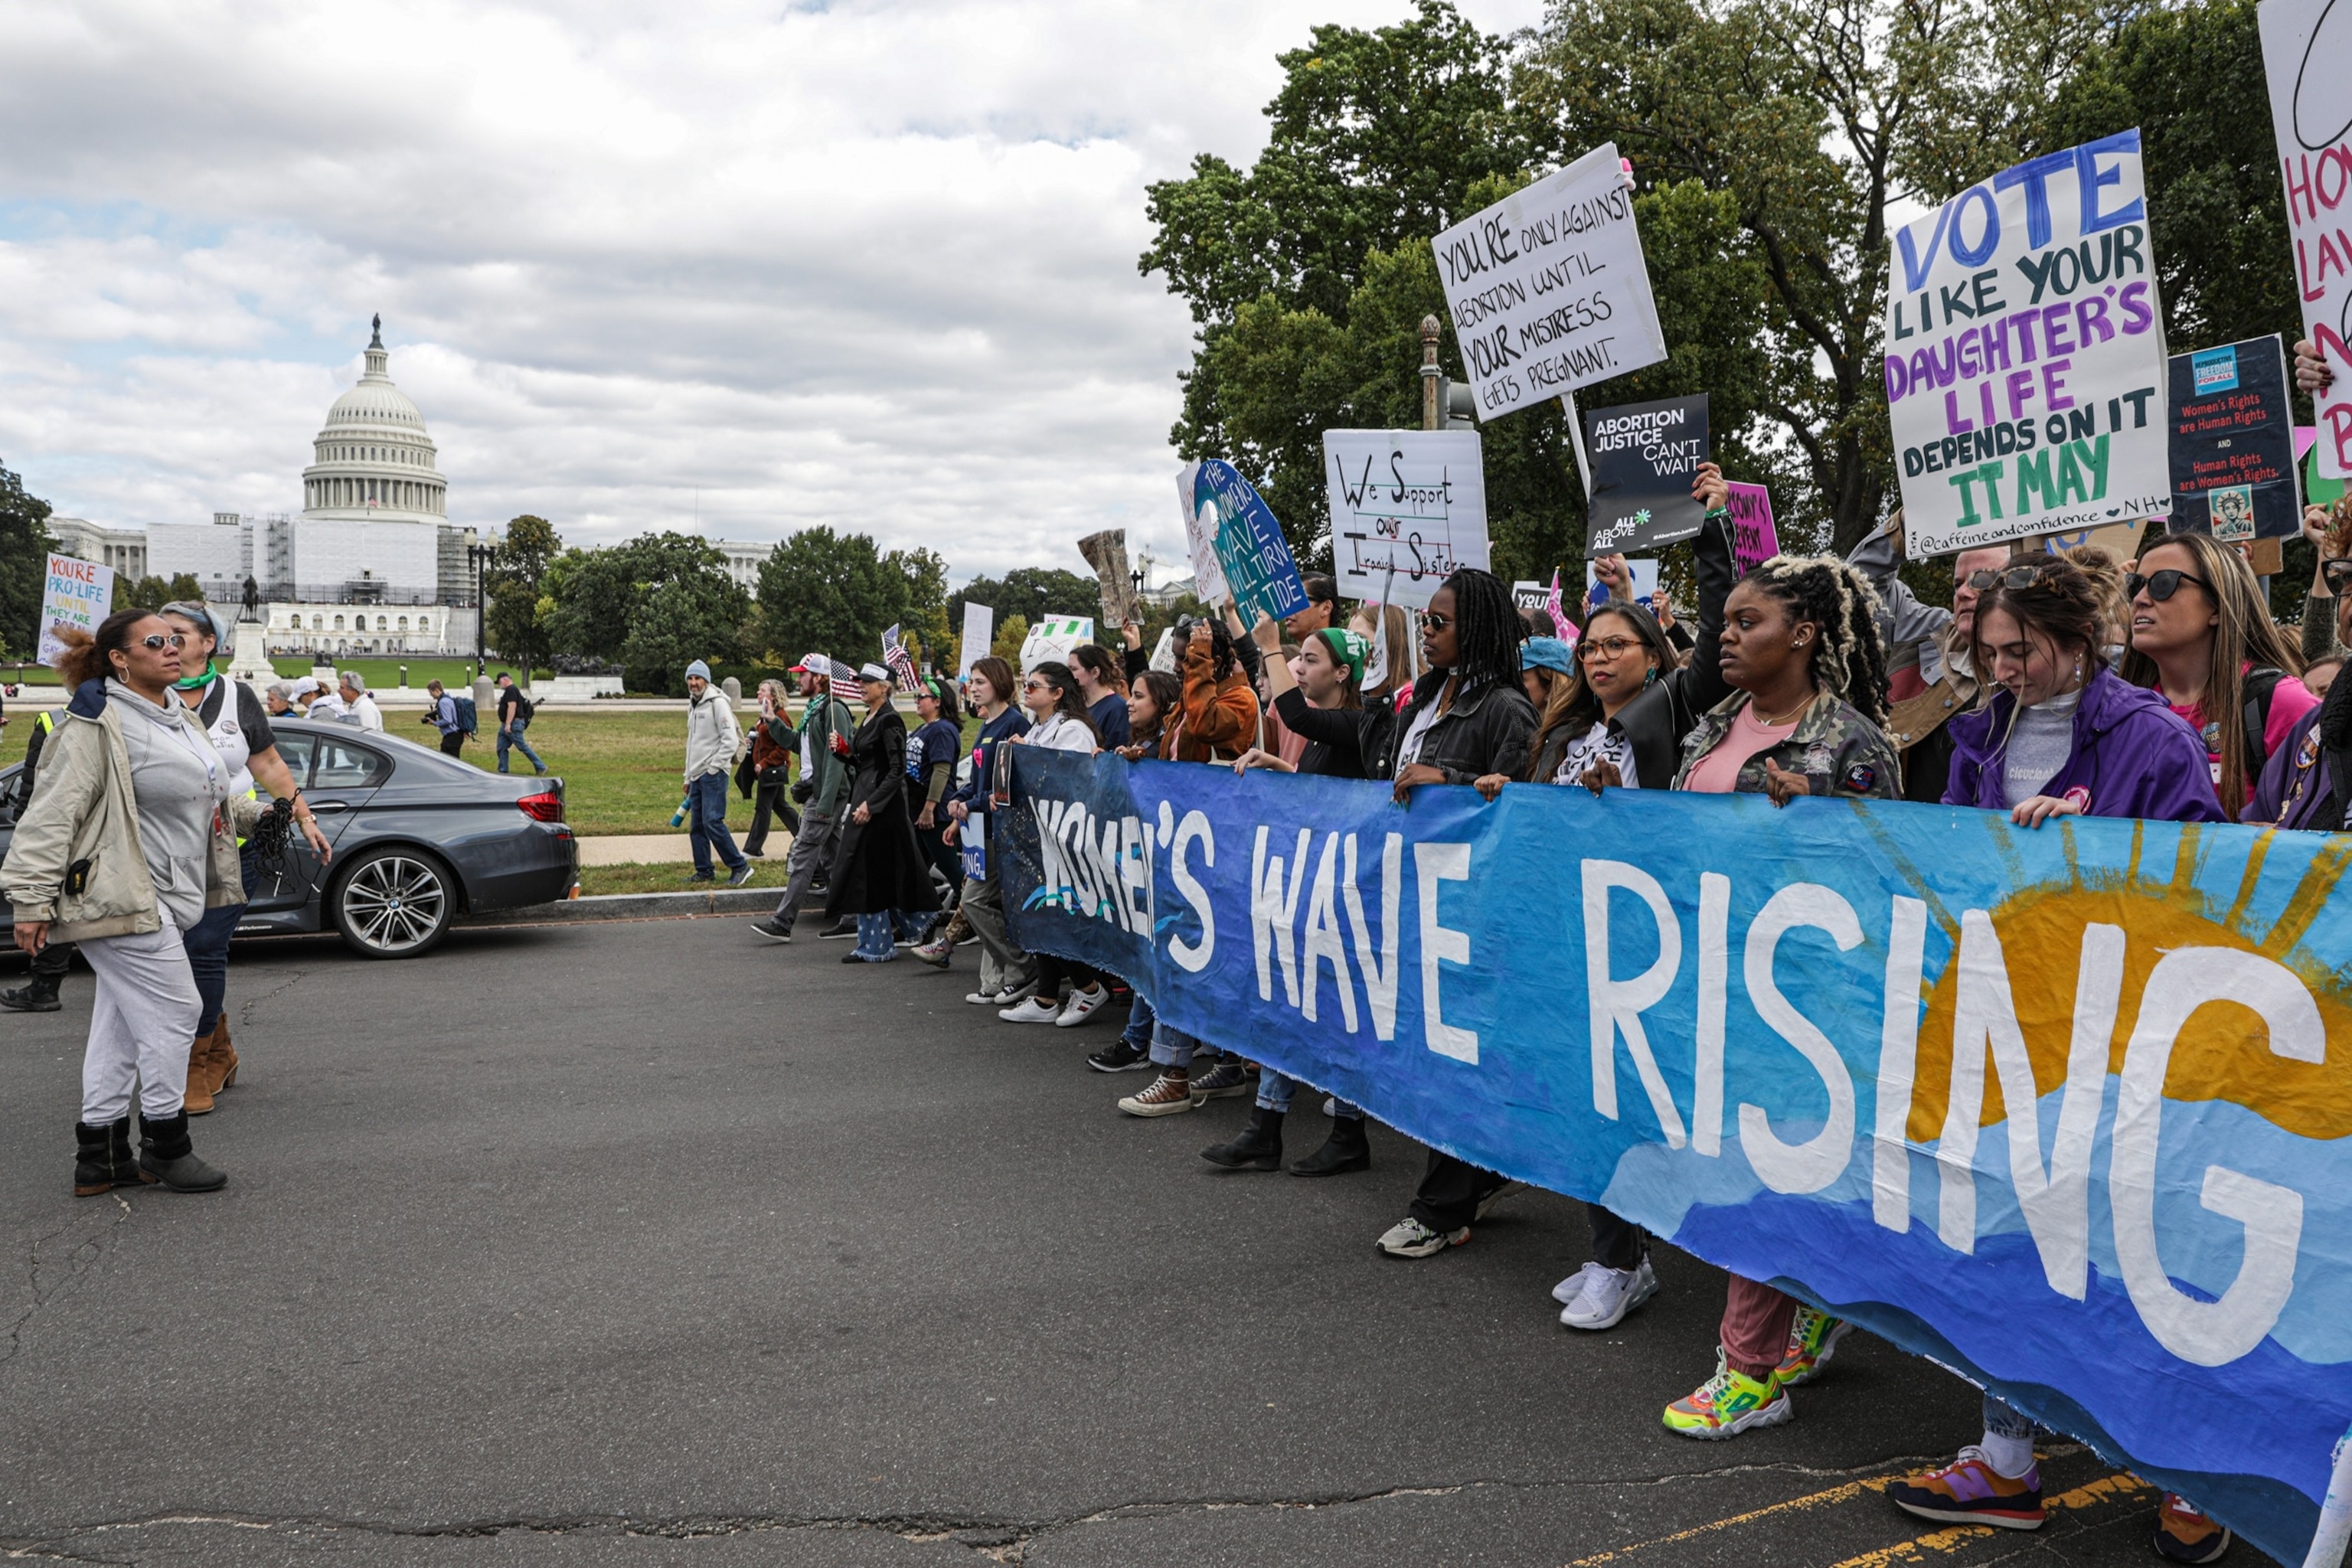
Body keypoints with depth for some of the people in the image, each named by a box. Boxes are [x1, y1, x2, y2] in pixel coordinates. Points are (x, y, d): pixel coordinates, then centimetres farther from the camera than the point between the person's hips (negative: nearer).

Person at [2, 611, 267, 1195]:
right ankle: (165, 1146, 9)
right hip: (121, 899, -10)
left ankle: (99, 1157, 21)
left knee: (122, 1025, 13)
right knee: (172, 1014, -5)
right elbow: (52, 814, -17)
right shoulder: (98, 726, -14)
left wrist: (257, 815, 41)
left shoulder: (175, 715, 15)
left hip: (159, 900, 10)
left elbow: (201, 793, 32)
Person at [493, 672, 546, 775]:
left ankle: (541, 767, -3)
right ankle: (503, 772, 9)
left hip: (514, 724, -11)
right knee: (501, 748, 7)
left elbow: (512, 707, -23)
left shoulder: (511, 690, -14)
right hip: (506, 725, 11)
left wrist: (508, 724, -27)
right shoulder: (509, 690, 19)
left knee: (523, 747, -7)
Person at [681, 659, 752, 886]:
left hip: (714, 774, -9)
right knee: (696, 826, 9)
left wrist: (713, 767, -15)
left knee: (712, 821, -16)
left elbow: (730, 740, -16)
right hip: (697, 776, 9)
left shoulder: (718, 703, -9)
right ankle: (705, 871, 17)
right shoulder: (693, 706, 20)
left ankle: (739, 867, -10)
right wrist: (688, 776, 23)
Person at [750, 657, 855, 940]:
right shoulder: (813, 709, 17)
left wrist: (824, 803, -24)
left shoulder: (833, 709, -14)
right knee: (832, 858, 12)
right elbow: (799, 745, 26)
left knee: (803, 857, -10)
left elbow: (836, 759, -20)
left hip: (825, 794, -10)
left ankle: (782, 923, -10)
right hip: (814, 792, 10)